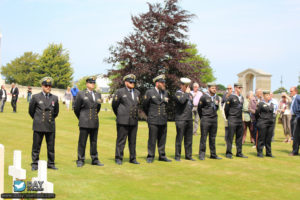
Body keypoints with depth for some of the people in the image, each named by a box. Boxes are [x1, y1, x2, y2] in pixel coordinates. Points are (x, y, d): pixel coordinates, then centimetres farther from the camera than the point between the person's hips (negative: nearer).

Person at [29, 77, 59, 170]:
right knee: (36, 146, 3)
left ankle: (51, 164, 17)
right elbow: (31, 110, 10)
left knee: (51, 147, 7)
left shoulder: (55, 98, 7)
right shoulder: (36, 97, 0)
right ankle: (35, 164, 12)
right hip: (38, 126, -2)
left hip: (51, 126, 2)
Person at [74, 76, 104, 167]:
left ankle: (95, 160, 16)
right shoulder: (81, 94, -2)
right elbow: (76, 109, 4)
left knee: (94, 142, 9)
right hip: (84, 123, -4)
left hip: (95, 122, 4)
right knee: (82, 142, 0)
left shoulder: (98, 95, 11)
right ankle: (80, 160, 7)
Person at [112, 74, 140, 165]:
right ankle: (118, 158, 7)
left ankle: (133, 158, 15)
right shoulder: (120, 92, -2)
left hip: (134, 121, 5)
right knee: (121, 140, -1)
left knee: (133, 141, 8)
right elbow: (114, 105, 4)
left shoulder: (137, 92, 13)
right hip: (123, 121, -4)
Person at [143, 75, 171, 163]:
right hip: (153, 121, -5)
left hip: (163, 120, 5)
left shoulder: (165, 92, 11)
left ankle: (162, 156, 18)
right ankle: (150, 157, 6)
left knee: (162, 139, 9)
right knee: (152, 139, -2)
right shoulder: (149, 92, -3)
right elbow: (145, 106, 6)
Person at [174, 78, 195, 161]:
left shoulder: (190, 94, 17)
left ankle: (188, 155, 15)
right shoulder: (178, 93, -6)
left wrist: (190, 110, 14)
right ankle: (177, 156, 4)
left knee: (189, 139, 8)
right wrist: (186, 93, -15)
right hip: (181, 119, -7)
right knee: (179, 138, -3)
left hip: (189, 119, 7)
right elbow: (182, 101, -26)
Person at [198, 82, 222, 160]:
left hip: (214, 119, 5)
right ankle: (201, 154, 1)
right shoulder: (204, 97, -6)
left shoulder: (217, 97, 10)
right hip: (206, 119, -5)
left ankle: (213, 154, 15)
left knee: (213, 138, 10)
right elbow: (199, 108, 2)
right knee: (204, 137, -3)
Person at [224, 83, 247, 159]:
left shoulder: (242, 97, 12)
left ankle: (239, 153, 17)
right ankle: (229, 153, 3)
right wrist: (228, 117, 3)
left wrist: (241, 116, 17)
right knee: (230, 137, -3)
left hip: (240, 119, 7)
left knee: (239, 137, 10)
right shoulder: (231, 97, -9)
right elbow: (226, 108, -4)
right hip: (232, 119, -7)